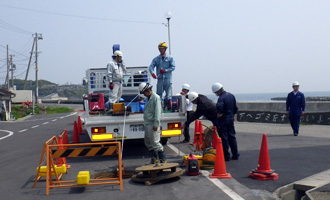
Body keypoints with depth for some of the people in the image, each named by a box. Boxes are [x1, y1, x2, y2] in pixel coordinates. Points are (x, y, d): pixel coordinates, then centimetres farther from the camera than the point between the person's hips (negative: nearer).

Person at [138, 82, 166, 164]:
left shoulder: (156, 98, -11)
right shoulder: (148, 98, 17)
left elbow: (157, 112, -18)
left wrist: (156, 124, -23)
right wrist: (145, 123, 15)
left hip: (153, 124, -9)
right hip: (147, 124, 9)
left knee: (155, 142, -8)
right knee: (148, 143, 12)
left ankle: (163, 159, 2)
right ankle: (154, 159, 21)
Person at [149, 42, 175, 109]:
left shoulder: (170, 58, 7)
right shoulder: (156, 59, 11)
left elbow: (173, 67, 0)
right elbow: (151, 67, 0)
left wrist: (165, 70, -12)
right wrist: (152, 73, -20)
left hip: (168, 78, -2)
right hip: (160, 79, 2)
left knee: (168, 93, -4)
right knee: (159, 93, 0)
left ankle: (168, 105, 0)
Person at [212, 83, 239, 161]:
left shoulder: (221, 98, -18)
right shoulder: (231, 96, 8)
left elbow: (219, 107, -35)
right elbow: (235, 108, 14)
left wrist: (219, 114, -19)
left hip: (223, 120, -8)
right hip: (231, 119, 8)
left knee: (224, 138, 1)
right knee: (232, 136, 14)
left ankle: (226, 156, 5)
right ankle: (235, 155, 19)